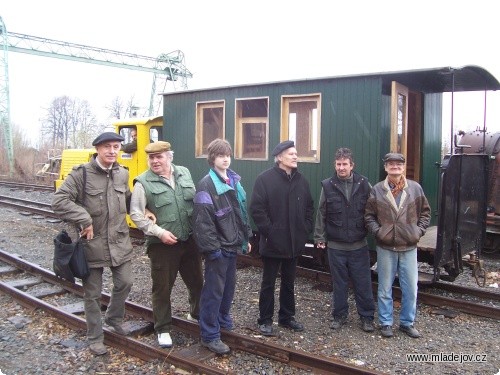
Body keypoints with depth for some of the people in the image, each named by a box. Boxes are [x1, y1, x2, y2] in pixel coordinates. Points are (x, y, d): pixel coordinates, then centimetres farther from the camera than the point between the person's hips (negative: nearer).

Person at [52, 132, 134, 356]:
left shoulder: (122, 174, 4)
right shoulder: (81, 173, -14)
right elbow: (59, 201, -20)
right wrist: (84, 219, -25)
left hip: (120, 242, 5)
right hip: (92, 244, -4)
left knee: (125, 283, 14)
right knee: (93, 293, 9)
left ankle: (113, 318, 43)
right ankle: (95, 338, 28)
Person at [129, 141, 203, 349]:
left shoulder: (184, 173, 5)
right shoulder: (143, 182, -8)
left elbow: (196, 201, 12)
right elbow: (136, 215, -9)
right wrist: (159, 232, -16)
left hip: (190, 239, 4)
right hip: (162, 244, -4)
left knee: (196, 281, 18)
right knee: (162, 287, 6)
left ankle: (197, 314, 43)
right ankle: (163, 329, 24)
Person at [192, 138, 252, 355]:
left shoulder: (234, 181, 11)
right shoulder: (206, 185, -15)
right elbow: (203, 221, -20)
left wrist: (246, 238, 17)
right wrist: (211, 247, -22)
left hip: (233, 245, 8)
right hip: (218, 248, -8)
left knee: (229, 287, 19)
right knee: (214, 290, 0)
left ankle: (223, 320, 39)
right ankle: (210, 335, 12)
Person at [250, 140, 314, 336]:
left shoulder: (301, 180, 8)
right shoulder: (265, 178, -10)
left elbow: (309, 207, 15)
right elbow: (256, 209, -14)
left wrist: (306, 230, 5)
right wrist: (268, 231, -16)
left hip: (295, 242, 5)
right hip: (273, 243, -5)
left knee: (289, 282, 17)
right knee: (268, 283, 7)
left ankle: (287, 317, 31)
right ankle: (265, 320, 19)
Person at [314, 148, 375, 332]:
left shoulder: (364, 184, -2)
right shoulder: (328, 186, -2)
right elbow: (321, 214, 3)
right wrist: (320, 237, 3)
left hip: (359, 245, 0)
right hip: (335, 246, 0)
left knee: (363, 283, 7)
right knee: (339, 283, 11)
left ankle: (367, 317, 22)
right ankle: (339, 315, 26)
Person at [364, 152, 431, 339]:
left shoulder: (415, 188, 0)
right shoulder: (377, 190, -2)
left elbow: (425, 212, 9)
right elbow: (369, 216, 3)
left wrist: (419, 231, -2)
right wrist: (377, 231, -10)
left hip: (409, 247, 1)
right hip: (386, 248, -1)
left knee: (411, 288, 8)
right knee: (385, 288, 9)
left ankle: (407, 322, 26)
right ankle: (385, 323, 24)